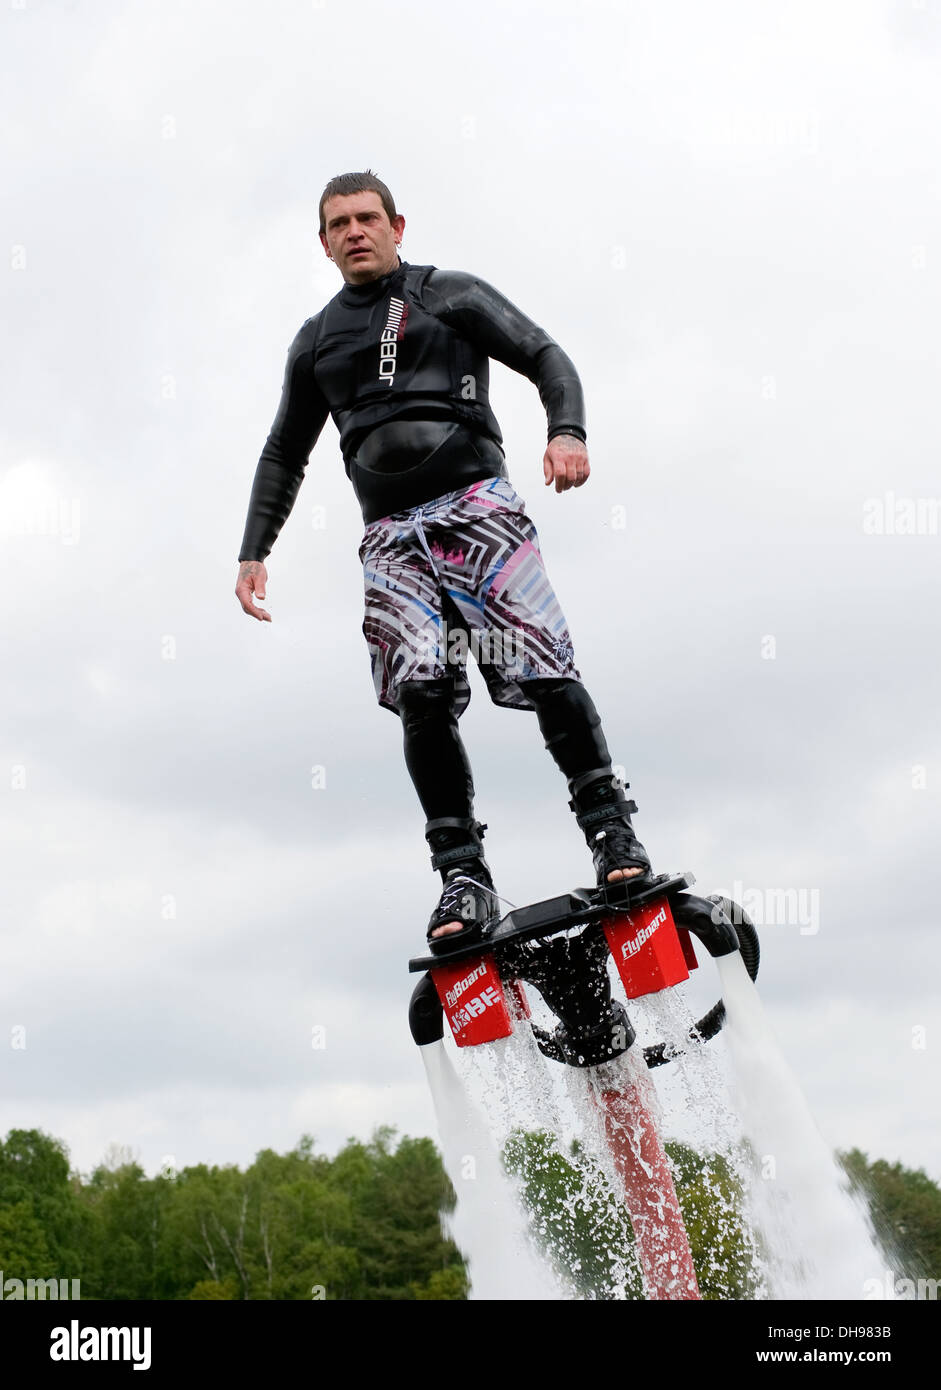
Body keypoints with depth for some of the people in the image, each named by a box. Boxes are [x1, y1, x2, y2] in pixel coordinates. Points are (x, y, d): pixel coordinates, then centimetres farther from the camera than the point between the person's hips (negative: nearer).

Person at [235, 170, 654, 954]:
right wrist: (254, 552, 17)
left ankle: (611, 830, -4)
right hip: (391, 536, 3)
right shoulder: (317, 342, 23)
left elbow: (545, 356, 5)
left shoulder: (453, 296, 13)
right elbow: (285, 454, 28)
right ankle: (463, 874, -14)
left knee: (544, 671, -15)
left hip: (477, 502, -2)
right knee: (421, 699, -15)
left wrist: (568, 431, -15)